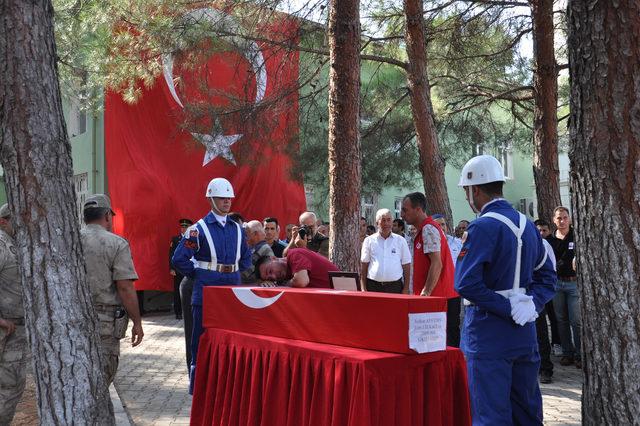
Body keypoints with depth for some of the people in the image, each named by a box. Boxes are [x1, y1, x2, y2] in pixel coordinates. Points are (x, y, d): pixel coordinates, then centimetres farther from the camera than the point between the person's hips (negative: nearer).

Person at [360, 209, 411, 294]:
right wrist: (363, 288, 1)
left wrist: (406, 289, 2)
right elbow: (364, 266, 8)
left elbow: (406, 266, 9)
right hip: (373, 286, 0)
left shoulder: (400, 240, 9)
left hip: (395, 286, 0)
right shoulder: (369, 241, 8)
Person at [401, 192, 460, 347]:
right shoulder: (425, 228, 19)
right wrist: (422, 293, 22)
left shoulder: (428, 229, -12)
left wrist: (425, 293, -21)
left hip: (440, 298, -10)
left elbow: (437, 264, -21)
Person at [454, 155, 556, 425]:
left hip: (488, 332, -8)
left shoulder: (482, 227, -15)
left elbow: (466, 284, -22)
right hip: (524, 331, 8)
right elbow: (547, 276, 15)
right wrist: (533, 304, 1)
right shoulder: (527, 225, 9)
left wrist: (507, 308, -15)